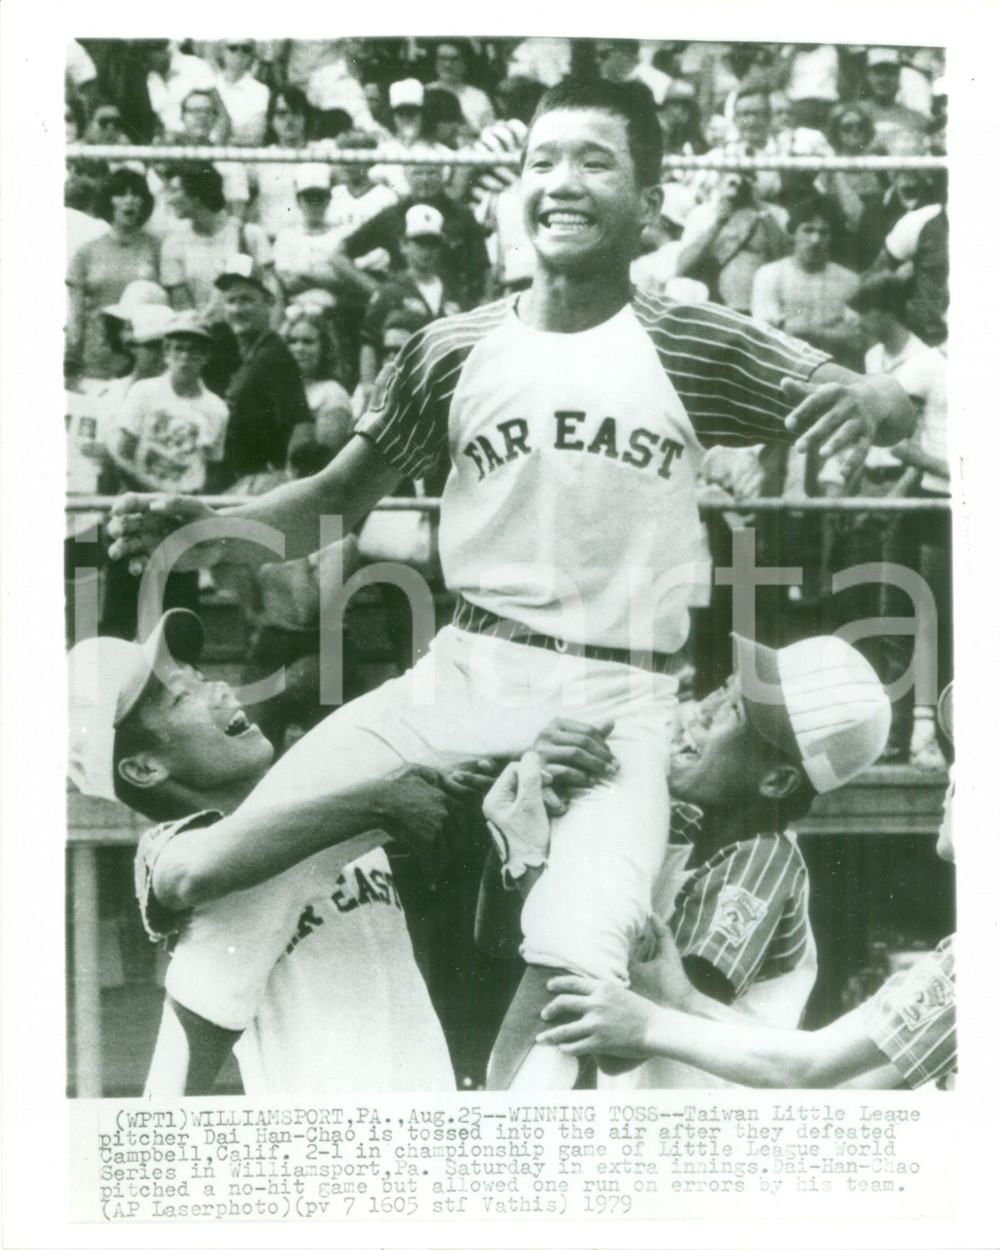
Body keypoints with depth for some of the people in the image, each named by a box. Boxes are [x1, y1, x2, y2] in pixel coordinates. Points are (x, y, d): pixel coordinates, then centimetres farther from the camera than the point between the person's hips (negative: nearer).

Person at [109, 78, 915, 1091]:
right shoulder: (452, 352, 4)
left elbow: (897, 411, 1)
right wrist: (203, 525, -7)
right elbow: (339, 498, 10)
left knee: (576, 965, -22)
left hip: (620, 699, -2)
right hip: (466, 669, 2)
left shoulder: (697, 348, -2)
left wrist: (865, 401, -25)